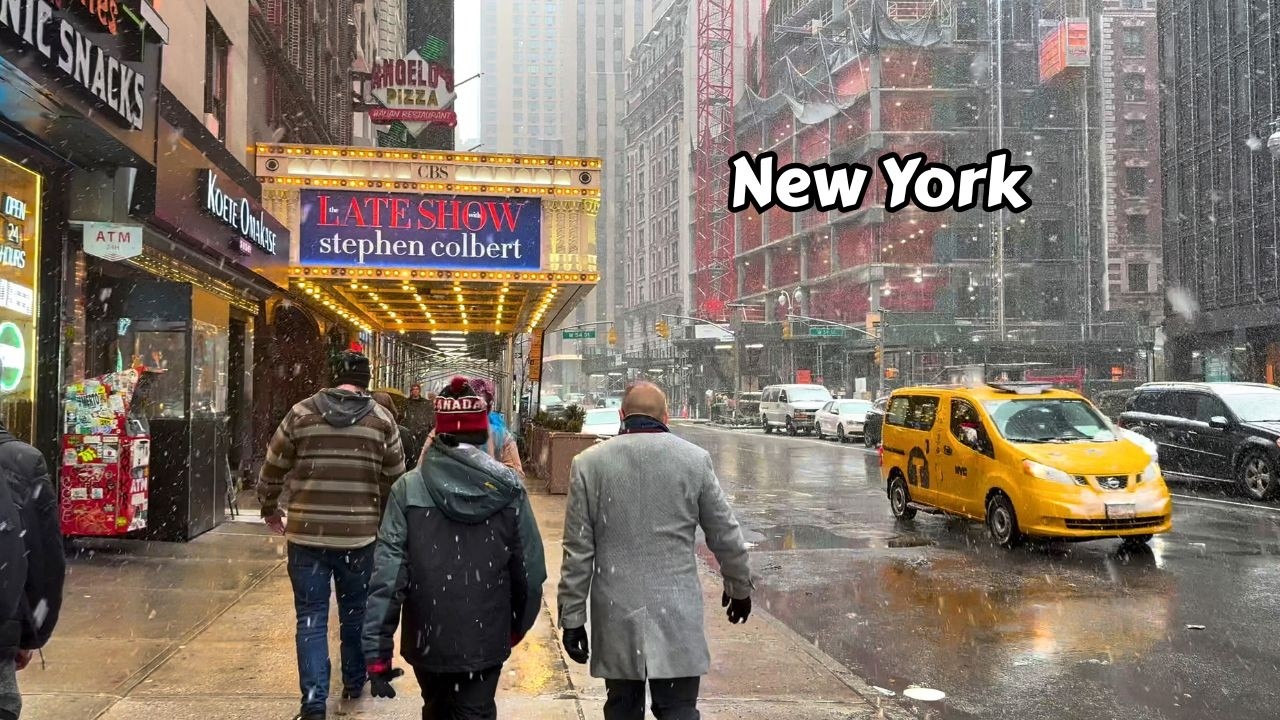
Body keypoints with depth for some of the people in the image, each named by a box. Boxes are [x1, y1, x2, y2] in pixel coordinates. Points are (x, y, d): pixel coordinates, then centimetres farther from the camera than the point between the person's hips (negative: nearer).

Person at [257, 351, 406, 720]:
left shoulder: (301, 413, 0)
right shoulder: (382, 419, 0)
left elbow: (272, 469, 5)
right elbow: (395, 480, 3)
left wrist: (270, 509, 22)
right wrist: (385, 519, 19)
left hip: (306, 534, -1)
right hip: (360, 535, 1)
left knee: (311, 617, 6)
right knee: (355, 612, 19)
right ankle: (354, 682, 34)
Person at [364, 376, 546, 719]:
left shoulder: (408, 489, -10)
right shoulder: (508, 487, -8)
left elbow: (387, 575, -12)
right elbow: (530, 568, -4)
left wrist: (377, 653, -8)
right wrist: (519, 625, 13)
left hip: (427, 638, 1)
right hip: (486, 639, -1)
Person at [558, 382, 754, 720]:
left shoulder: (589, 463, -2)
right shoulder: (695, 459, -2)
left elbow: (578, 551, -2)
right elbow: (726, 536, 6)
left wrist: (572, 618, 5)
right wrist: (739, 587, 22)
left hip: (616, 618, 1)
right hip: (677, 615, -1)